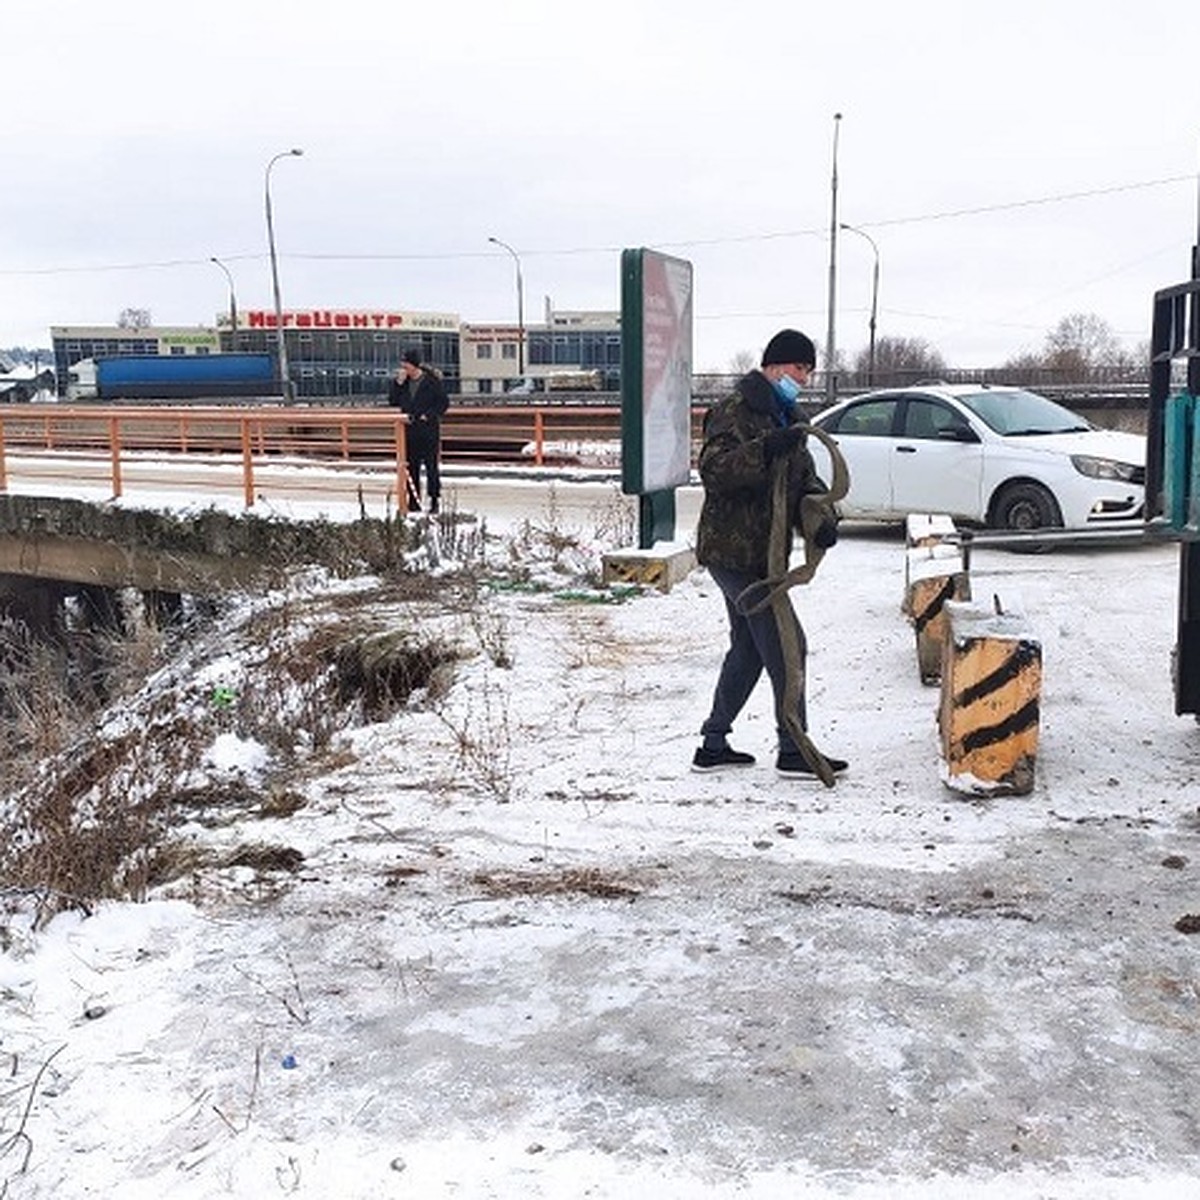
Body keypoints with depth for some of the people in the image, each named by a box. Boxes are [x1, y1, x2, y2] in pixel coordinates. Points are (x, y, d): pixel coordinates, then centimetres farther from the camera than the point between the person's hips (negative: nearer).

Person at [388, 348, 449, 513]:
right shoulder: (403, 382, 7)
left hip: (429, 430, -5)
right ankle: (413, 501, 14)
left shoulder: (432, 381, -7)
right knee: (411, 467, 8)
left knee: (431, 466, -2)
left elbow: (444, 402, -3)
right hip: (409, 431, 5)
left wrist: (429, 415, -13)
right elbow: (393, 401, 4)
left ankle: (434, 500, 3)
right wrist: (398, 383, -7)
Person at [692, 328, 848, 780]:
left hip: (758, 552, 10)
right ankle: (793, 751, 0)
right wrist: (767, 449, -38)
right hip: (734, 551, -10)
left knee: (749, 648, 16)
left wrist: (822, 515, -8)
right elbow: (713, 469, -26)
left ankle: (713, 745, 24)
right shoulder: (734, 411, -12)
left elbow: (805, 479, 12)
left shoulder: (786, 419, 18)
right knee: (785, 644, -8)